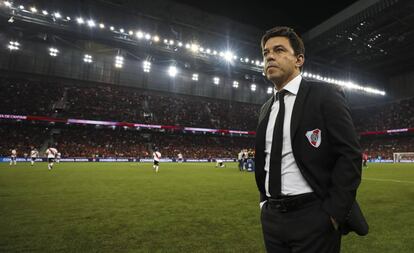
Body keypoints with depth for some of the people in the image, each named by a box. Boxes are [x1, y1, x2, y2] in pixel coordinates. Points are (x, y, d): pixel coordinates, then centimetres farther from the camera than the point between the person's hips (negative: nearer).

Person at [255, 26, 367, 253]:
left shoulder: (325, 96, -7)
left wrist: (334, 212, -15)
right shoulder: (266, 109, 9)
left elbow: (349, 155, -11)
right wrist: (264, 201, 9)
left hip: (313, 218, -5)